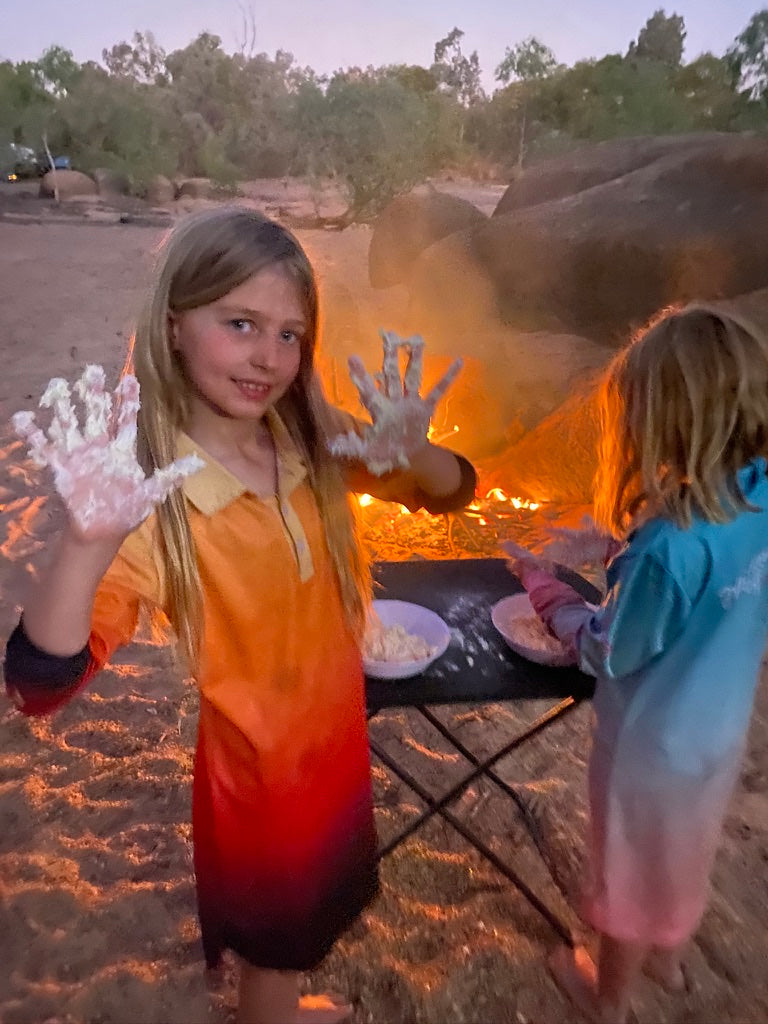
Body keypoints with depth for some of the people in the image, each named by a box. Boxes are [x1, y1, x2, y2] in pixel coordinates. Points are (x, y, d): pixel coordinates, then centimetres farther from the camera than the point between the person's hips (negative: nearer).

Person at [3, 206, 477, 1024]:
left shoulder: (315, 445, -13)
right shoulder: (155, 503, -28)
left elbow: (452, 492, -7)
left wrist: (413, 454, -29)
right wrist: (87, 543, -51)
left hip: (335, 736, 6)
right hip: (252, 765, -6)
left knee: (318, 905, 34)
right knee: (271, 947, 23)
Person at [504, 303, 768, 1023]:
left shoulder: (671, 546, -36)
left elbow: (608, 654, -21)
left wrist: (540, 582, -11)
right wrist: (618, 545, -4)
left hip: (653, 742, -6)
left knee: (630, 870, 21)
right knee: (683, 852, 32)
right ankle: (667, 956, 61)